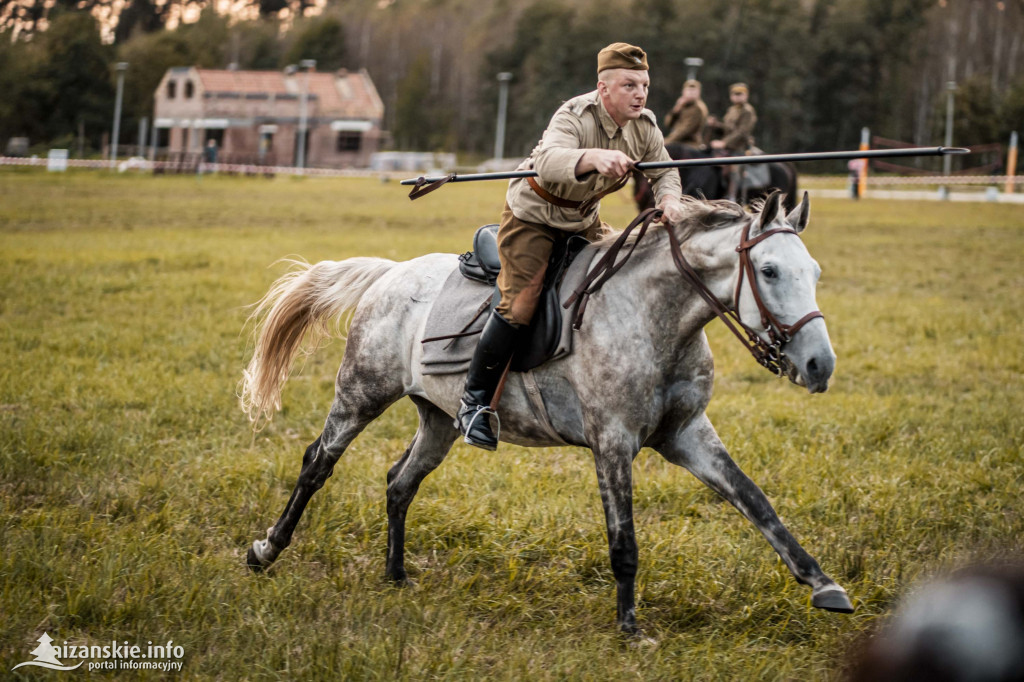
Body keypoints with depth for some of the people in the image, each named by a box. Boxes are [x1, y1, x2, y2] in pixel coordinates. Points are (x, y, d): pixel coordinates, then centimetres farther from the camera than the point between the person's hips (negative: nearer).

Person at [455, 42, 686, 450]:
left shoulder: (645, 126, -11)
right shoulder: (575, 117, -32)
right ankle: (475, 401, -9)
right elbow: (549, 161, -51)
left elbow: (664, 172, 1)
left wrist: (669, 199, -24)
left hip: (583, 219, 7)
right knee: (521, 303, -18)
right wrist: (594, 157, -72)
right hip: (533, 213, -7)